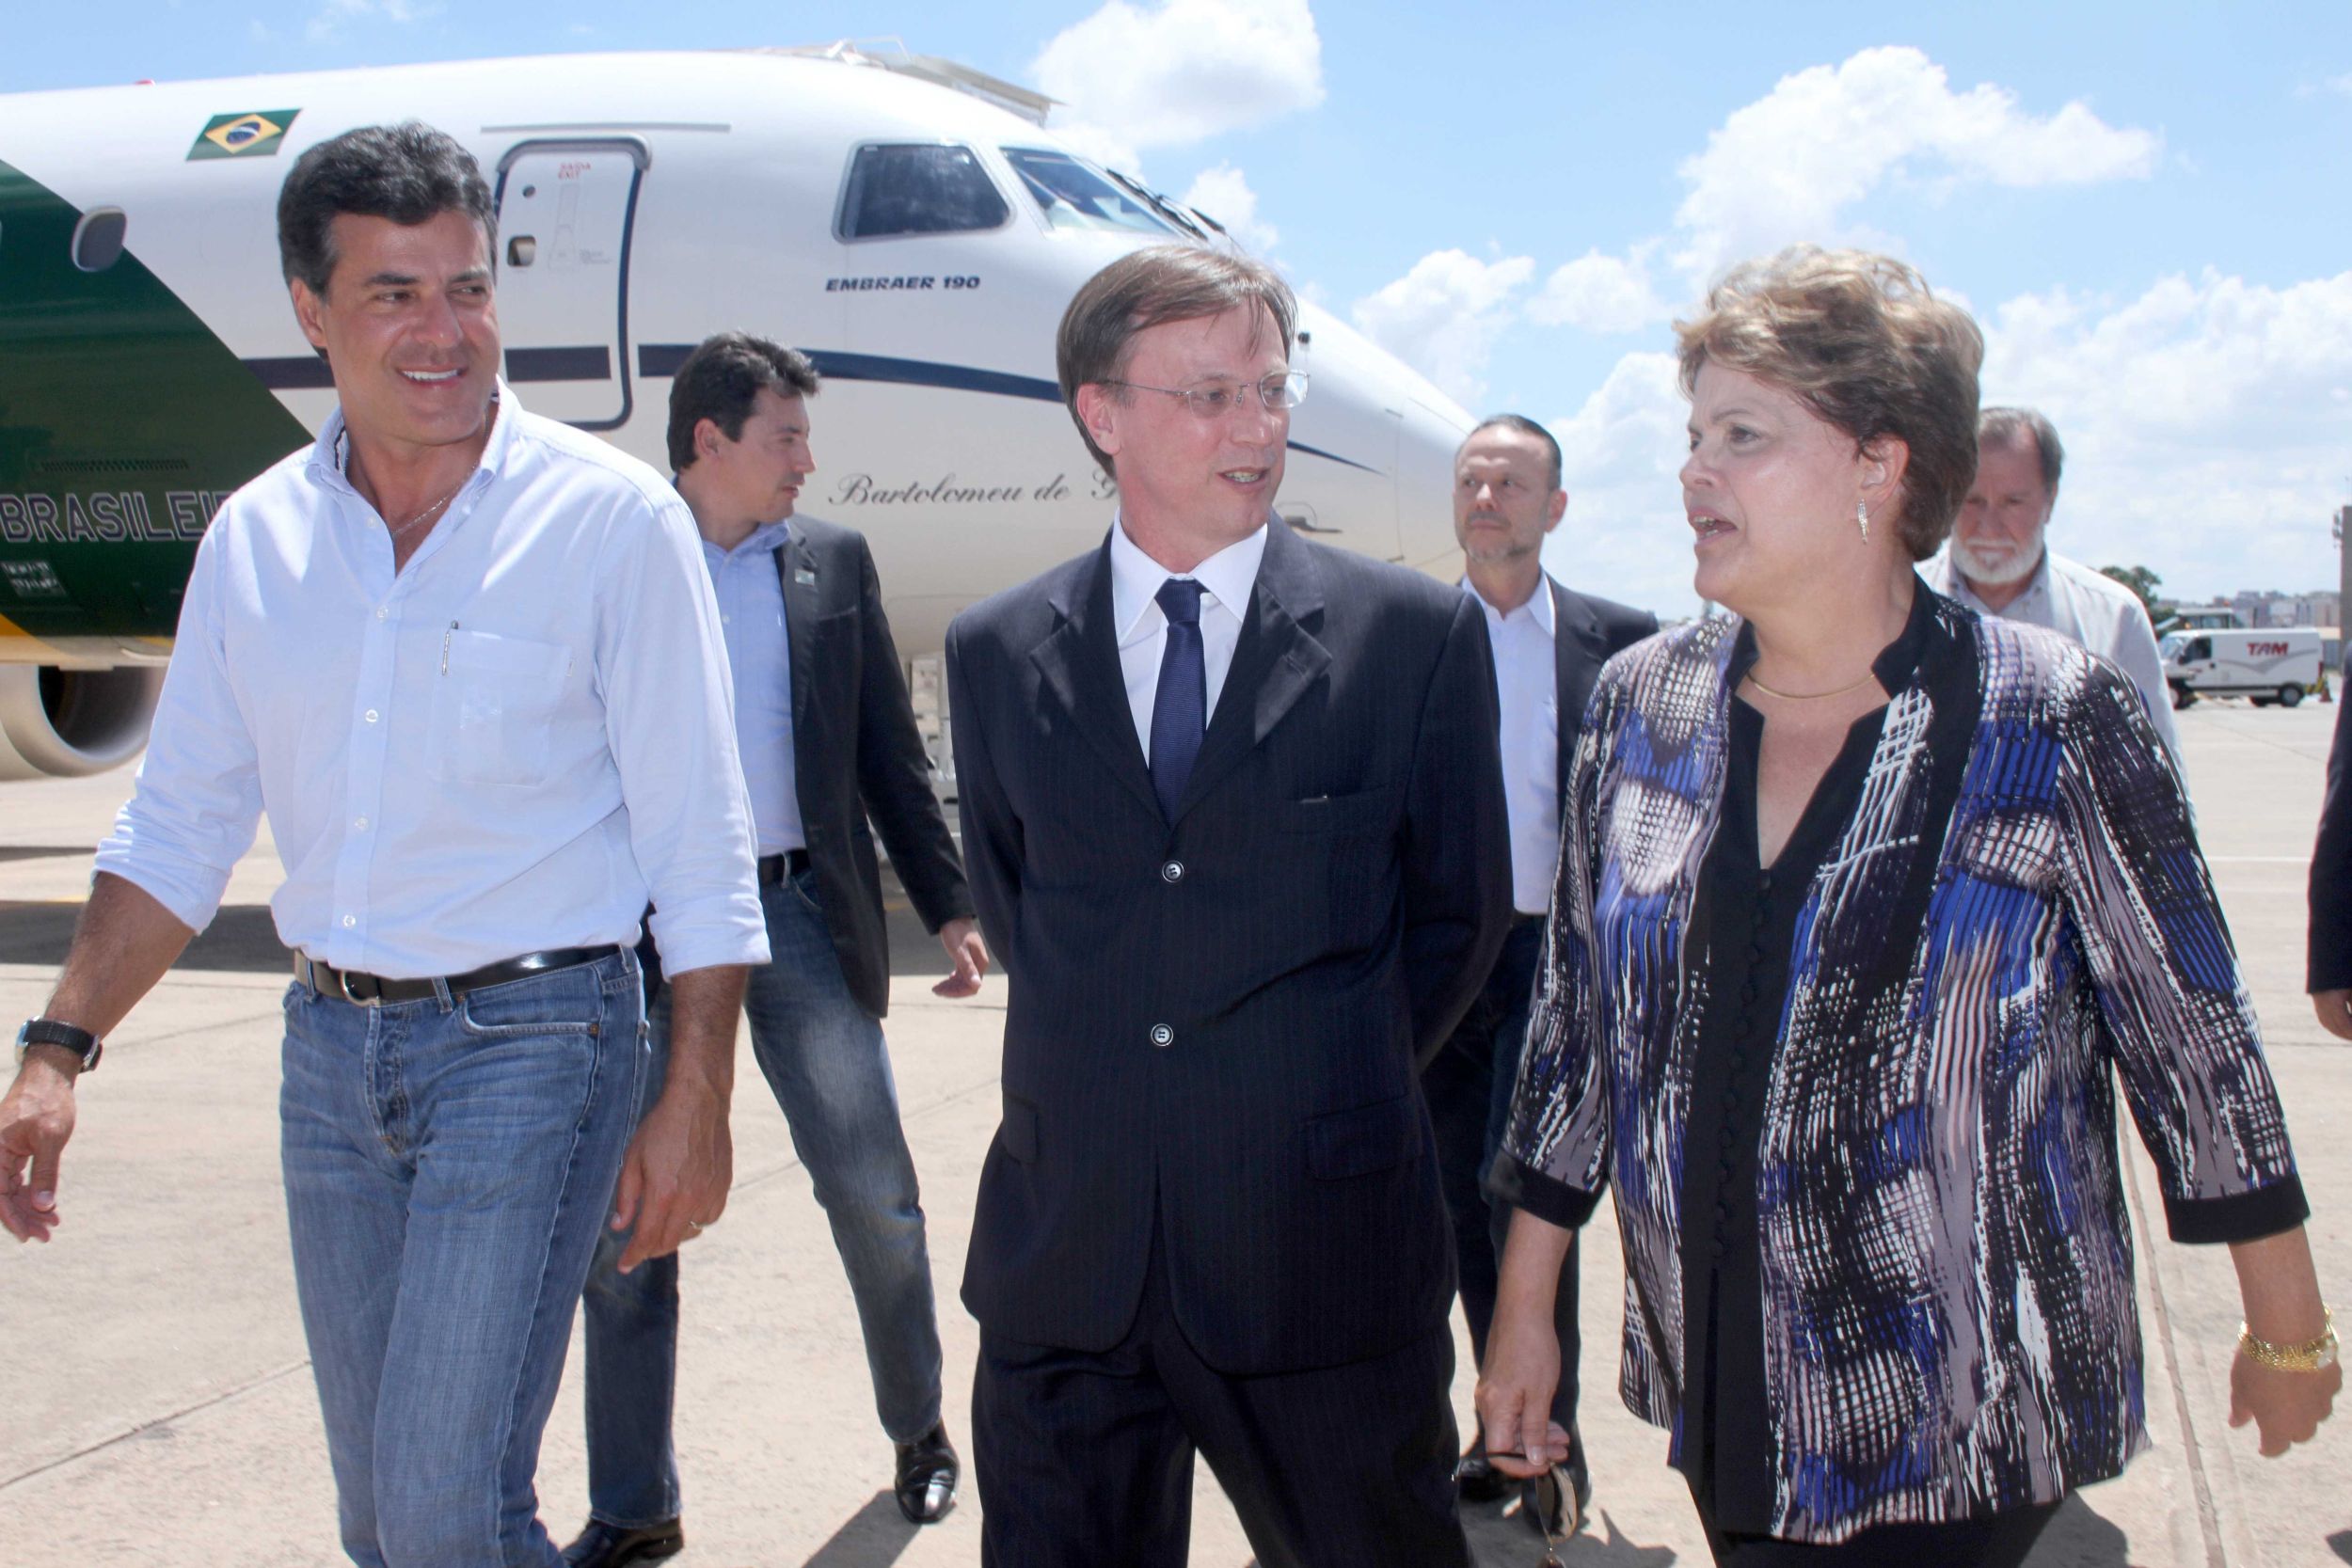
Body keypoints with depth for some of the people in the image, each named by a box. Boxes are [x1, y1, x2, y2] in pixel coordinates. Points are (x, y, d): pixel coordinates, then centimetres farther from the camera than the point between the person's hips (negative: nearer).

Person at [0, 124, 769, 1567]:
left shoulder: (613, 518, -8)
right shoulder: (256, 538, 5)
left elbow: (698, 843, -8)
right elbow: (181, 825, 11)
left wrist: (696, 1100, -11)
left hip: (532, 1035, -5)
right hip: (332, 1044, 5)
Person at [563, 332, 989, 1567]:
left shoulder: (834, 564, 8)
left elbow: (889, 751, 10)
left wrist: (948, 905, 5)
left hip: (803, 914, 1)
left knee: (874, 1197, 2)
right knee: (625, 1219, 5)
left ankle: (919, 1433, 26)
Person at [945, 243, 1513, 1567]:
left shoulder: (1419, 634, -2)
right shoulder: (997, 653, 5)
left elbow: (1463, 909, 5)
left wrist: (1340, 1090, 6)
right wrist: (1101, 1079, 10)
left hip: (1324, 1256, -2)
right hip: (1064, 1254, 2)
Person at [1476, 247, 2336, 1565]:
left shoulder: (2049, 720, -12)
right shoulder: (1642, 705, 1)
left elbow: (2195, 1037, -4)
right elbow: (1578, 1022, 7)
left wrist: (2291, 1335, 4)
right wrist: (1525, 1308, 8)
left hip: (1954, 1416, -4)